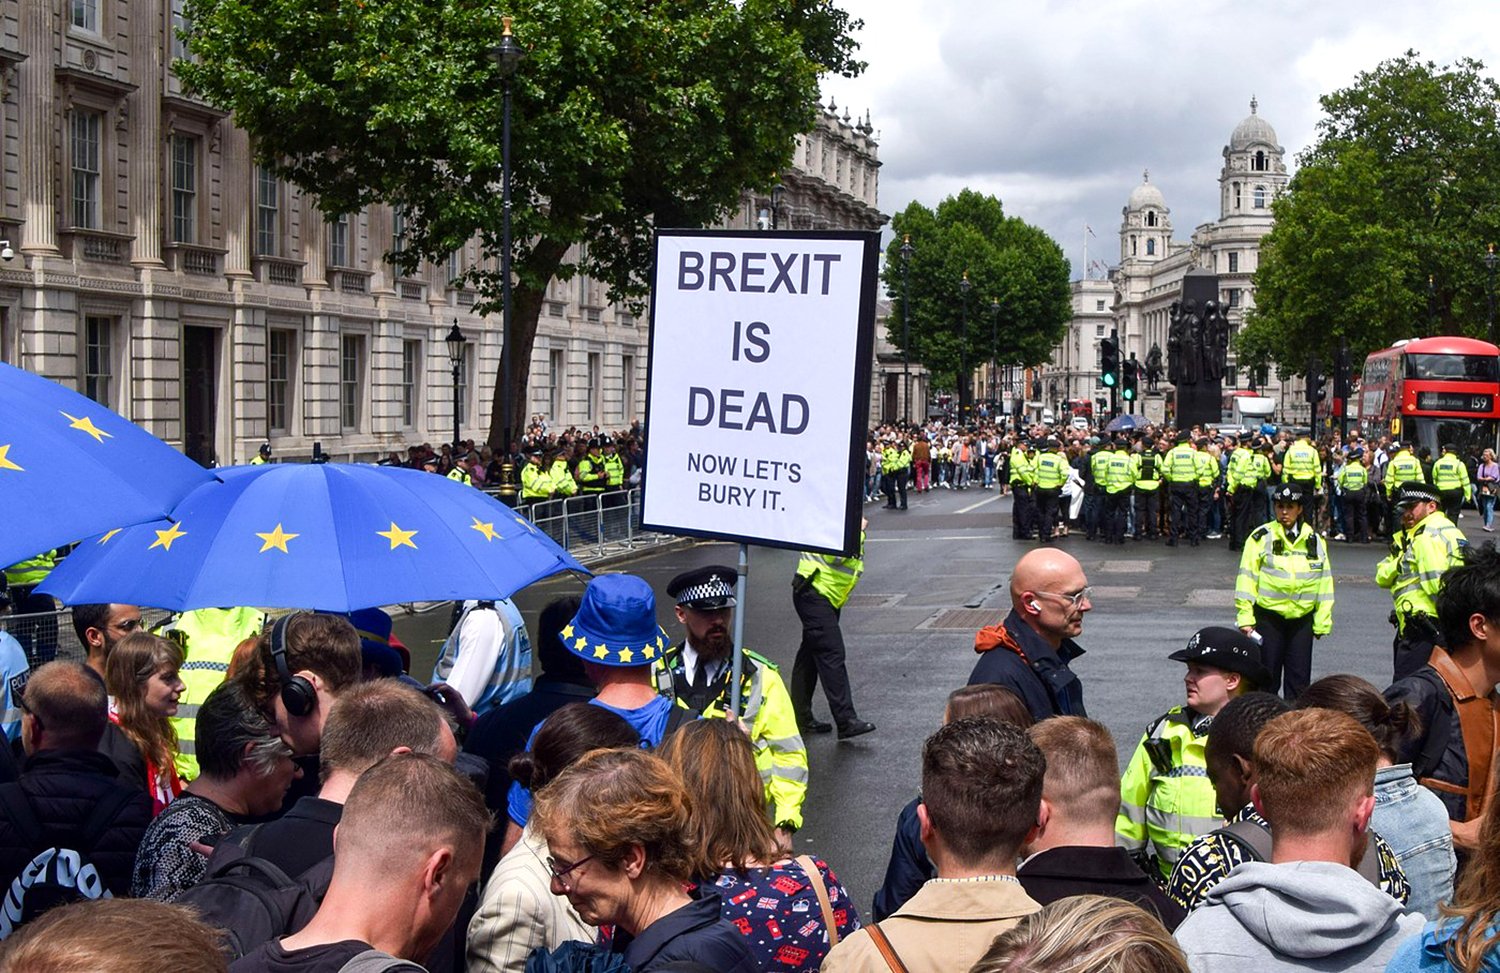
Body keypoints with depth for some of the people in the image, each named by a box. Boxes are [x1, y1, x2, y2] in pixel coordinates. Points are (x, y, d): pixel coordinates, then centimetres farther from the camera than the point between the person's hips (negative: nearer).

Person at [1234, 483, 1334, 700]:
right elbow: (1247, 580, -4)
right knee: (1267, 679, 2)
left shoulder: (1314, 541, 7)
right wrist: (1245, 619, -9)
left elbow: (1324, 582, 11)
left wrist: (1322, 622, 8)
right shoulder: (1261, 537, -3)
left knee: (1299, 680, 5)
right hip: (1268, 618, -2)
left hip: (1302, 619, 3)